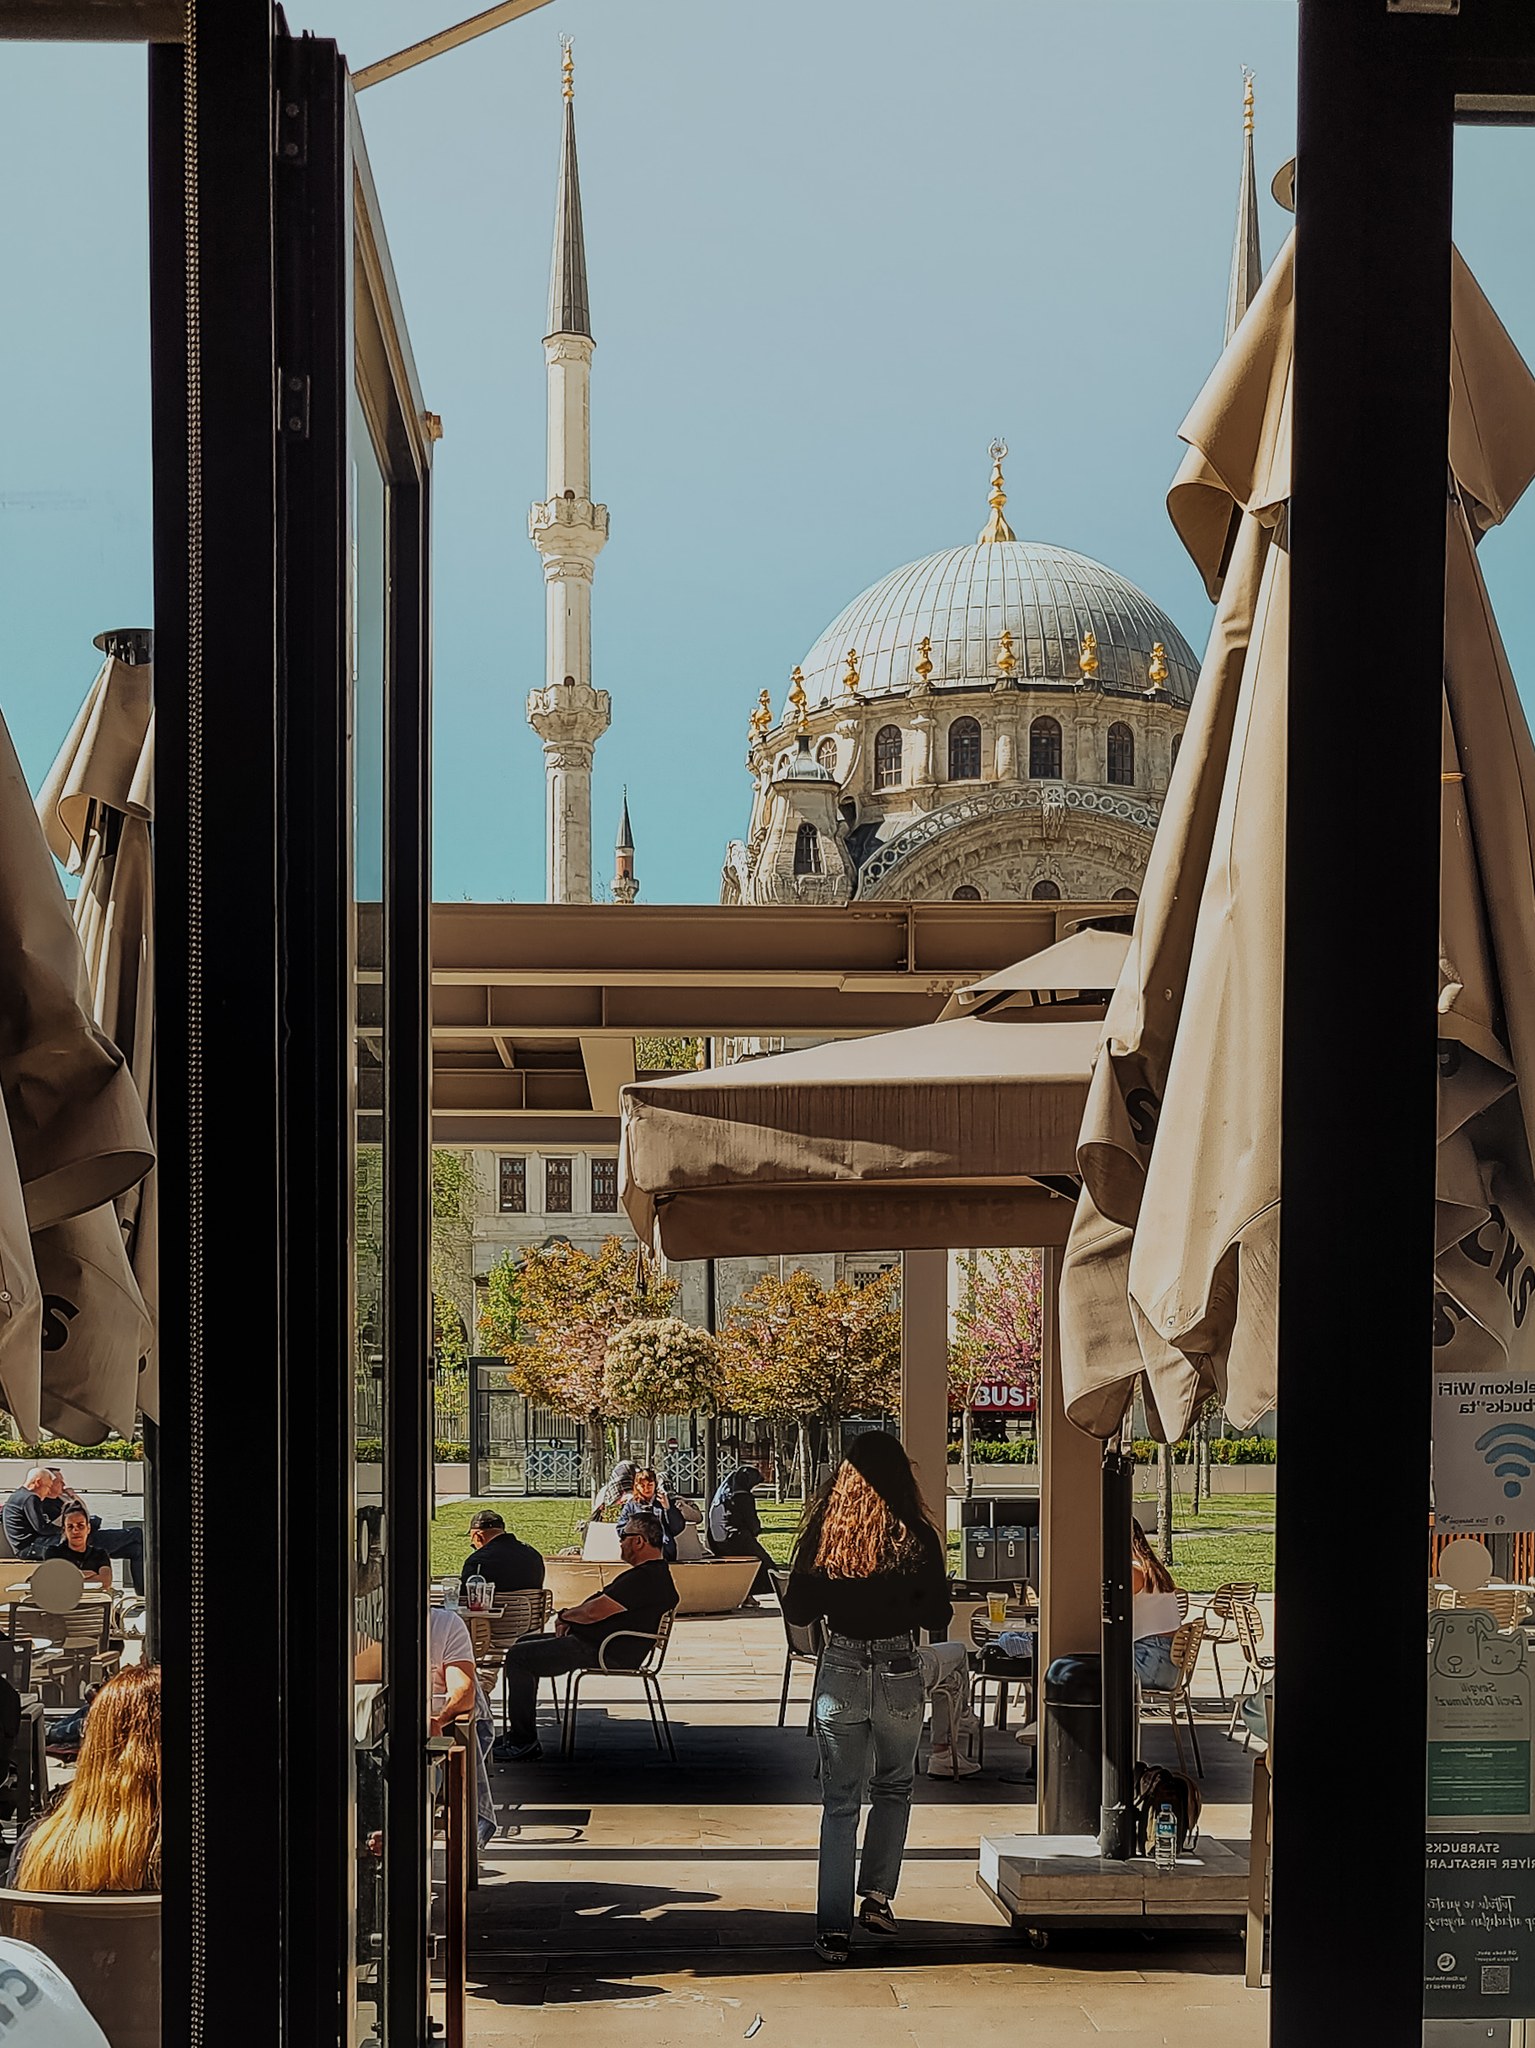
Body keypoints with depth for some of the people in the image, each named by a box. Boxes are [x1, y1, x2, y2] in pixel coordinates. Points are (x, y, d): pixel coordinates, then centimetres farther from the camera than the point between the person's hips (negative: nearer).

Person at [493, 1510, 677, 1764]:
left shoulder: (647, 1579, -22)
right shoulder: (653, 1572, 14)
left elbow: (593, 1612, -24)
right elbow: (600, 1607, 21)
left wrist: (565, 1615, -3)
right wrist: (571, 1617, 4)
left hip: (606, 1654, -12)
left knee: (518, 1657, -12)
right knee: (524, 1643, 19)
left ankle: (523, 1743, -7)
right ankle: (518, 1734, 19)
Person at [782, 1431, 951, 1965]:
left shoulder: (823, 1530, -5)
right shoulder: (916, 1535, -8)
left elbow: (797, 1611, 0)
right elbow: (938, 1617, -3)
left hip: (839, 1672, 1)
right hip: (899, 1674, 0)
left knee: (839, 1802, 8)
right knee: (893, 1789, 22)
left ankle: (834, 1927, 6)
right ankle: (877, 1896, 14)